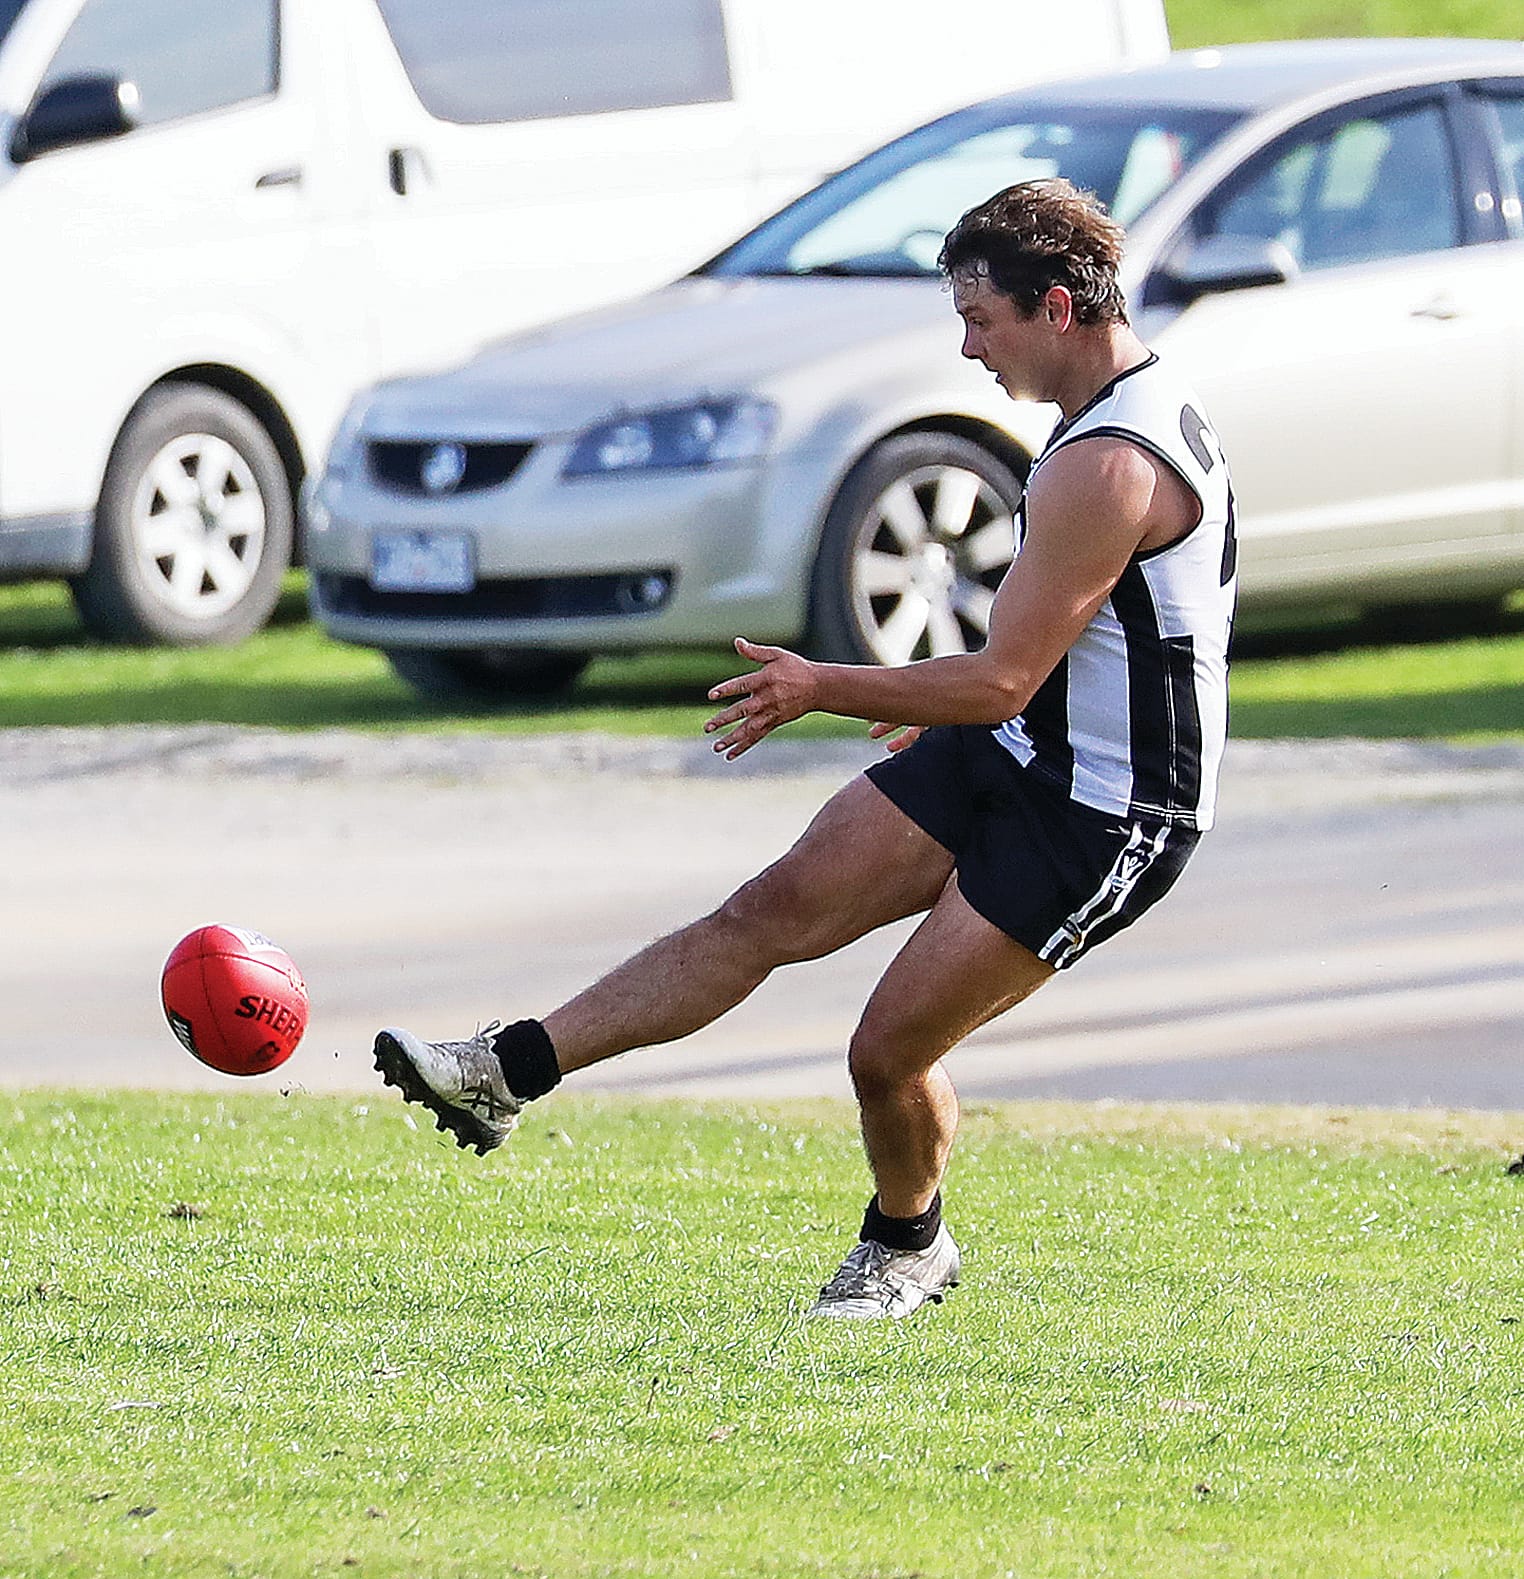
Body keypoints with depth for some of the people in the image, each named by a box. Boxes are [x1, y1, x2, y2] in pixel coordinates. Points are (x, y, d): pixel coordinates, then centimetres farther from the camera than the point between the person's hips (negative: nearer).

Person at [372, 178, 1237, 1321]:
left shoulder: (1111, 465, -25)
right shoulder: (1130, 404, 8)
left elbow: (1002, 680, -22)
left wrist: (823, 691, -11)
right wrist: (943, 706, 29)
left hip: (1106, 819, -10)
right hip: (1014, 754, 10)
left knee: (891, 1049, -4)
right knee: (776, 911, 1)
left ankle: (908, 1248, 24)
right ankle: (510, 1074, -1)